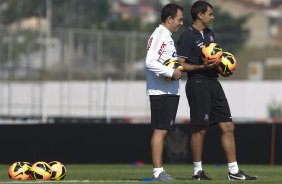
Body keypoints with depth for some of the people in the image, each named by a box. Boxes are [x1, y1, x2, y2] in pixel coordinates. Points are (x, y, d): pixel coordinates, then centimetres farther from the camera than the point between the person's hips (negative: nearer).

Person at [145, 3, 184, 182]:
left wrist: (178, 67, 6)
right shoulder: (159, 35, -12)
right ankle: (158, 171, -10)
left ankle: (159, 170, 12)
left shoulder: (168, 36, 19)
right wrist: (172, 72, -20)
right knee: (160, 130, -10)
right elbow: (150, 62, -22)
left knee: (163, 130, 10)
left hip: (171, 91, 10)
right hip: (161, 91, -10)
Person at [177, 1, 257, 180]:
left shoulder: (210, 33, 17)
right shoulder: (187, 36, -9)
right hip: (198, 83, -8)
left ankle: (234, 171, 6)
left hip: (213, 83, 8)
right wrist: (202, 67, -22)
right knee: (200, 129, -4)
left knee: (228, 127, 4)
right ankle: (197, 171, 7)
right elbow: (180, 64, -13)